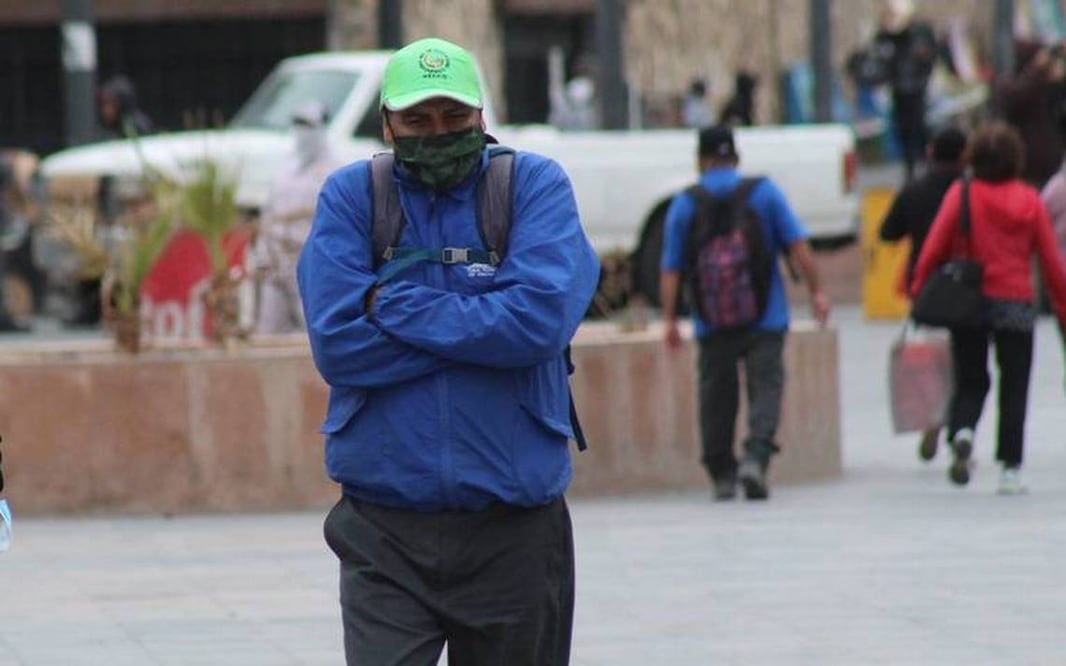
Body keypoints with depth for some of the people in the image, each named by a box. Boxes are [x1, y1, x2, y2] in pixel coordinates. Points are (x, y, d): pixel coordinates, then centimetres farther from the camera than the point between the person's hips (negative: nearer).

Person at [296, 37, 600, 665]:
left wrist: (395, 305, -10)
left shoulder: (536, 185, 1)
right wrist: (481, 327, -11)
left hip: (514, 533, 1)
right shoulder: (351, 195, 2)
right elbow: (337, 343, -10)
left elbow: (541, 319, -15)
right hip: (385, 530, -1)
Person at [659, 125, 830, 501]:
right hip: (764, 316, -1)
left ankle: (721, 474, 14)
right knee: (765, 388, -1)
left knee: (717, 396, 10)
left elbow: (670, 268, 0)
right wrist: (816, 291, 2)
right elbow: (797, 245, -3)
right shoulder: (764, 192, 2)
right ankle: (755, 457, -23)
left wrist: (669, 319, 2)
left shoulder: (684, 205, 2)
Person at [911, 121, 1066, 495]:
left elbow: (935, 247, -10)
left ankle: (961, 432, -17)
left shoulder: (962, 194, -4)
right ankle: (1010, 469, 4)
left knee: (970, 382, 13)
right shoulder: (1029, 200, 1)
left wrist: (918, 289, -2)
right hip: (1016, 306, 0)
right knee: (1014, 387, 8)